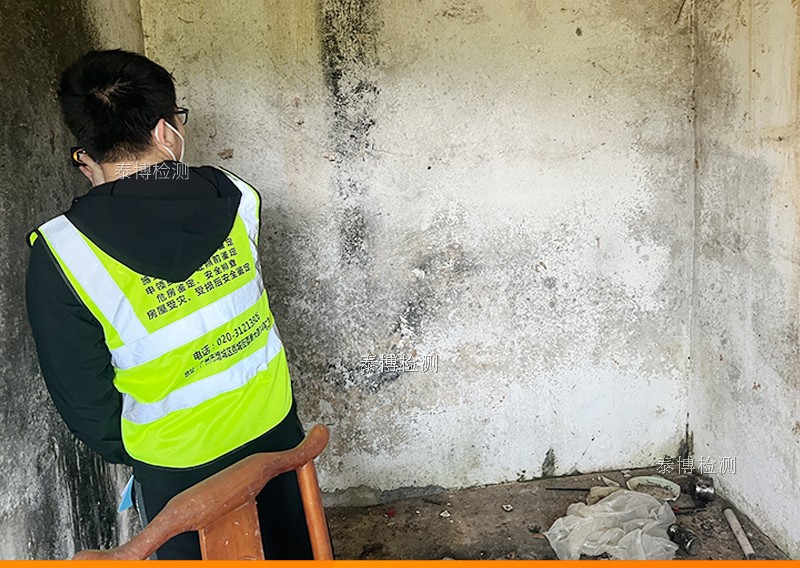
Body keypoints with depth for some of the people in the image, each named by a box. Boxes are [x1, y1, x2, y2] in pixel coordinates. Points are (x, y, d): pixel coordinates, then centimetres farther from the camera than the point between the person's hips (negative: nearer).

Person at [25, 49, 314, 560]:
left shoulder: (62, 255, -20)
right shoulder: (237, 198, -13)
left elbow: (84, 399, -11)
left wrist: (126, 451, 9)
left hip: (179, 465, -2)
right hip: (274, 427, 3)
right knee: (292, 553, 25)